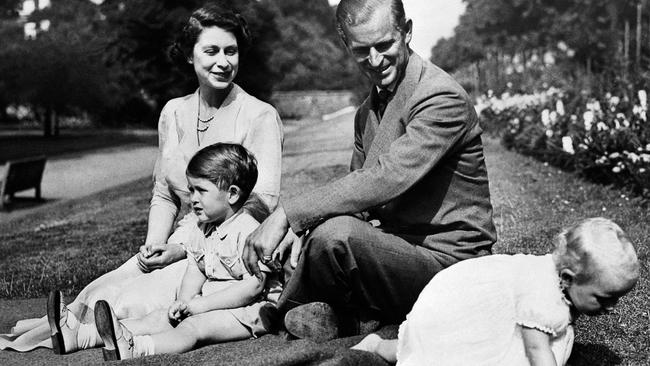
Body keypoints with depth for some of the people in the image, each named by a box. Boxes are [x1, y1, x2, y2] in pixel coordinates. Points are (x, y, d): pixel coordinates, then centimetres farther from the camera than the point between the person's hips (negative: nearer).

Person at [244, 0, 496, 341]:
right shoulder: (368, 111, 12)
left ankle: (283, 314, -2)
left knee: (336, 234, -30)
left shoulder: (443, 99, -17)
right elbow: (359, 191, 13)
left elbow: (385, 180, -29)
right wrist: (303, 228, -8)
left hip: (446, 259, -9)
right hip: (396, 246, 9)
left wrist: (288, 214, -30)